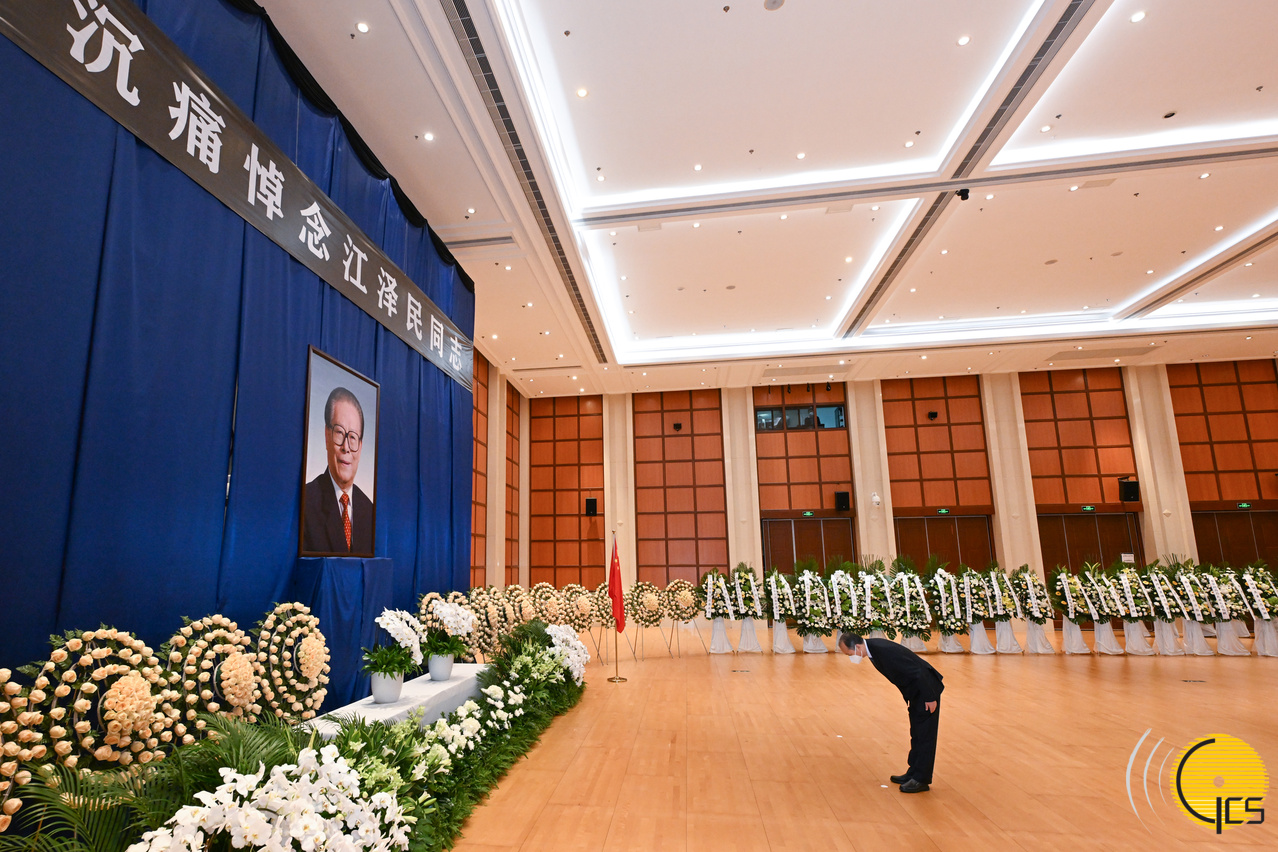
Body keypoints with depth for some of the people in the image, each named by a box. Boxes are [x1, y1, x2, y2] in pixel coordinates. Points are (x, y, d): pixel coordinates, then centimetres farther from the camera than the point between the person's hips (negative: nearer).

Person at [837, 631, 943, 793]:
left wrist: (930, 698, -20)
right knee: (916, 735, 17)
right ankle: (913, 773, 27)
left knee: (924, 736, 0)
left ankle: (921, 780, 9)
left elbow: (918, 672, -29)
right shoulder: (873, 648, -3)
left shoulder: (885, 650, -33)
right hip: (916, 692, 9)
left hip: (927, 690, -9)